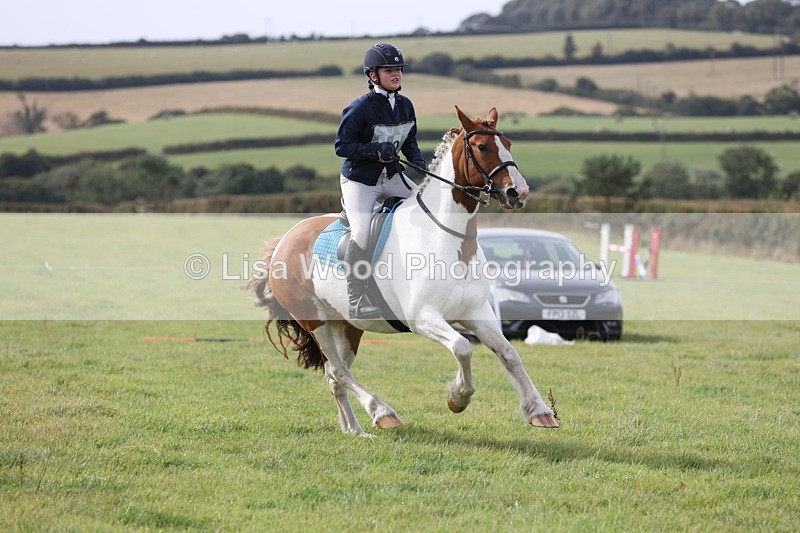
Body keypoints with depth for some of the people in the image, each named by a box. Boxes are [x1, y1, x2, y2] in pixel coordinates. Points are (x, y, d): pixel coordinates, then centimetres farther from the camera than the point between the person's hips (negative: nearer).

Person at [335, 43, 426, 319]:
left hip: (391, 176, 7)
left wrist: (418, 161, -8)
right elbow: (342, 146, -17)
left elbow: (410, 141, 13)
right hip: (359, 180, -7)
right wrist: (376, 149, -28)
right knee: (361, 234, -22)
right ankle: (356, 301, -13)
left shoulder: (405, 105, 2)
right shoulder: (359, 108, -19)